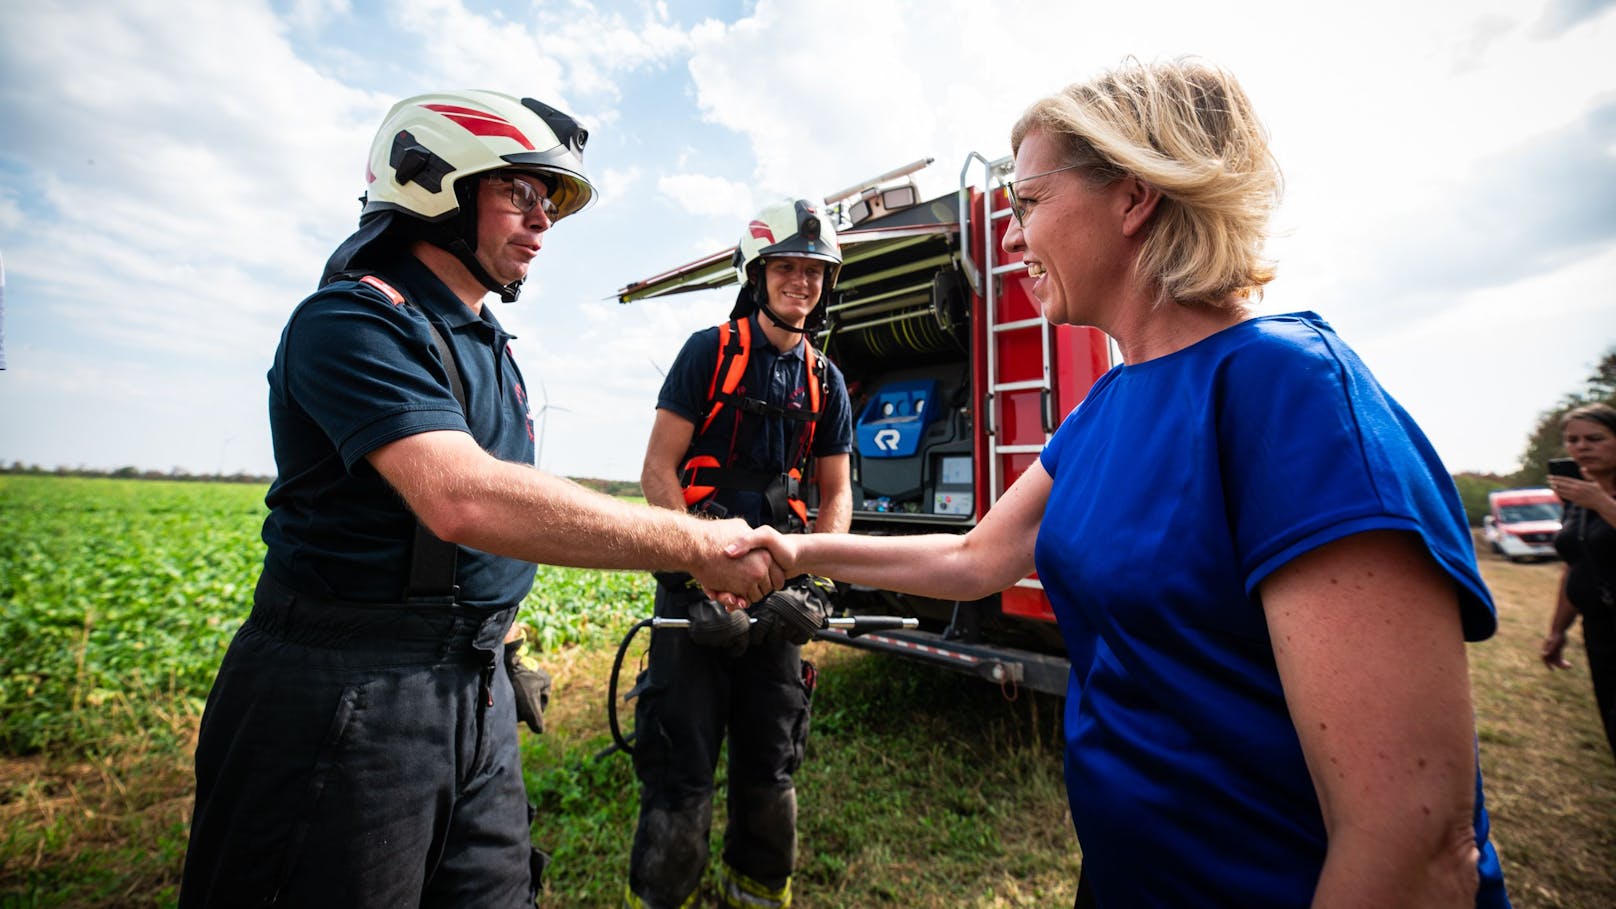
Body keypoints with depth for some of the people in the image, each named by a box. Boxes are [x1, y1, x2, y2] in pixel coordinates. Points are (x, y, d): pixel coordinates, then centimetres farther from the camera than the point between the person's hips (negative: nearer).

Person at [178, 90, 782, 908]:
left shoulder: (490, 349, 13)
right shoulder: (356, 321, -15)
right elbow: (464, 500, -33)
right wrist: (697, 544, -30)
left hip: (475, 694, 8)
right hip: (341, 704, -7)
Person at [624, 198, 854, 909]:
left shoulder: (825, 381, 11)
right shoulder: (710, 351, -1)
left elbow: (835, 493, 11)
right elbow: (658, 469, -6)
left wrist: (814, 582, -5)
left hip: (777, 586, 4)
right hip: (696, 581, -3)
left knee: (770, 767, 15)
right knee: (682, 772, 2)